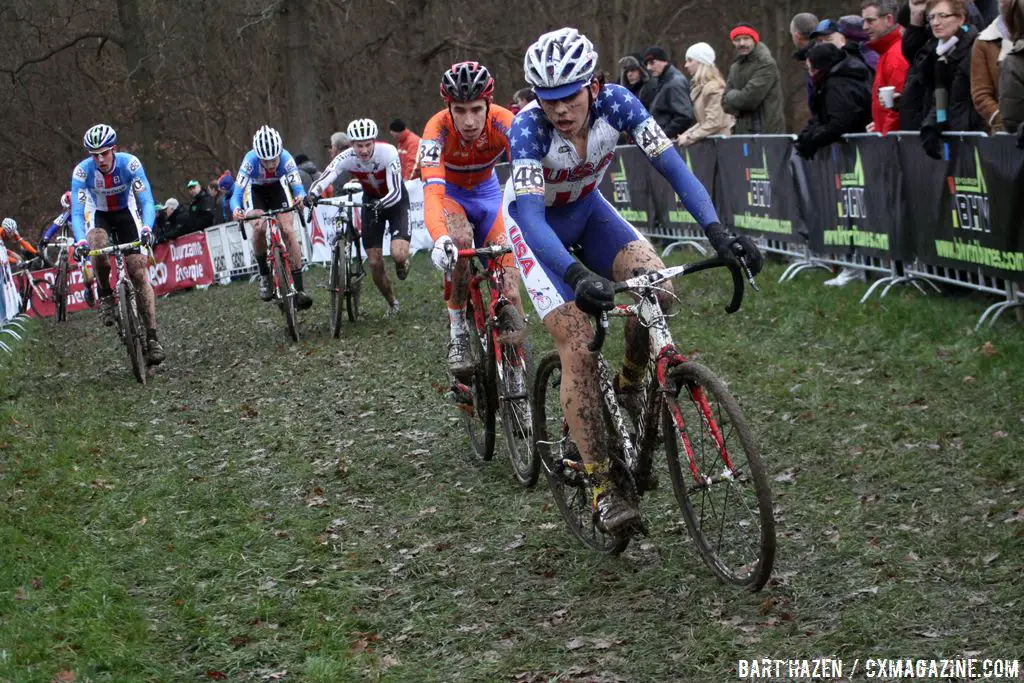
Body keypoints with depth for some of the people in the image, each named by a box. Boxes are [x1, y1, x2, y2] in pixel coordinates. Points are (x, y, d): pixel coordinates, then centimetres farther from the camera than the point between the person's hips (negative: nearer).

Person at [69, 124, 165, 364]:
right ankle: (105, 297, -10)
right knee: (98, 247, -36)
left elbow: (147, 201, -31)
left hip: (126, 213, 0)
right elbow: (77, 211, -28)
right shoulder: (82, 171, -25)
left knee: (139, 273, -13)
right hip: (98, 215, 0)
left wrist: (147, 228, -49)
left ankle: (152, 338, -14)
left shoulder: (129, 163, -27)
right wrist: (80, 240, -46)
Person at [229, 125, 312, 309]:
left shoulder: (286, 158, -34)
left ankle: (299, 289, -15)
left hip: (278, 187, 1)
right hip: (255, 190, -1)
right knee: (259, 227, -28)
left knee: (288, 230, -16)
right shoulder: (250, 161, -36)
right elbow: (237, 193, -37)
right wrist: (236, 210, -59)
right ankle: (264, 275, -5)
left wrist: (301, 197, -59)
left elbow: (297, 185, -35)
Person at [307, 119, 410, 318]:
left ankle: (402, 262, 14)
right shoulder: (346, 158, -24)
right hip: (371, 201, 3)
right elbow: (325, 178, -37)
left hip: (395, 200, -3)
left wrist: (380, 204, -55)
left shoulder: (387, 152, -31)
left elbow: (395, 193, -35)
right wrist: (312, 194, -58)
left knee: (398, 254, -25)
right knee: (374, 262, -1)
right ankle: (392, 304, 24)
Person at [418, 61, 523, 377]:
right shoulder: (438, 129, -34)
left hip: (487, 193, 2)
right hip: (450, 193, -1)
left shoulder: (504, 123, -31)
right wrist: (439, 240, -65)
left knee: (509, 294, -12)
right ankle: (458, 334, -17)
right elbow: (432, 191, -46)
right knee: (460, 240, -35)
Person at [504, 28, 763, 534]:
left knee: (656, 288, -23)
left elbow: (672, 165, -30)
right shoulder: (528, 128, -34)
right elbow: (530, 215, -43)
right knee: (578, 346, -17)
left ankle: (628, 388, 5)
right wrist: (577, 275, -59)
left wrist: (716, 231, -45)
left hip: (587, 210, 4)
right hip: (537, 224, -4)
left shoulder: (616, 103, -25)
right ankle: (601, 489, -12)